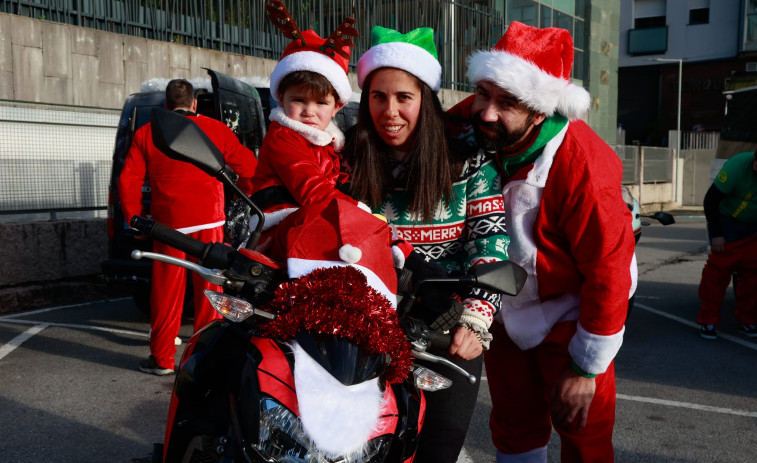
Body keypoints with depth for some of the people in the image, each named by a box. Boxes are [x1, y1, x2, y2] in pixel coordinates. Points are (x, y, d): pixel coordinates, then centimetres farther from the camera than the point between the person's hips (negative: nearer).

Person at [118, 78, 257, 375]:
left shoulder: (146, 134, 8)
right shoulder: (216, 129, 7)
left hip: (168, 224, 1)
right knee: (209, 290, 7)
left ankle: (162, 358, 14)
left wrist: (135, 220, 13)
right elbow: (249, 168, 6)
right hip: (209, 221, 0)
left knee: (166, 292, 7)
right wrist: (245, 200, 21)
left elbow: (128, 182, 5)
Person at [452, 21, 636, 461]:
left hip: (570, 314, -4)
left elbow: (609, 271, -26)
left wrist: (585, 367, -19)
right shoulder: (468, 124, -19)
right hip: (505, 310, 5)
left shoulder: (582, 163, -32)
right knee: (514, 426, 19)